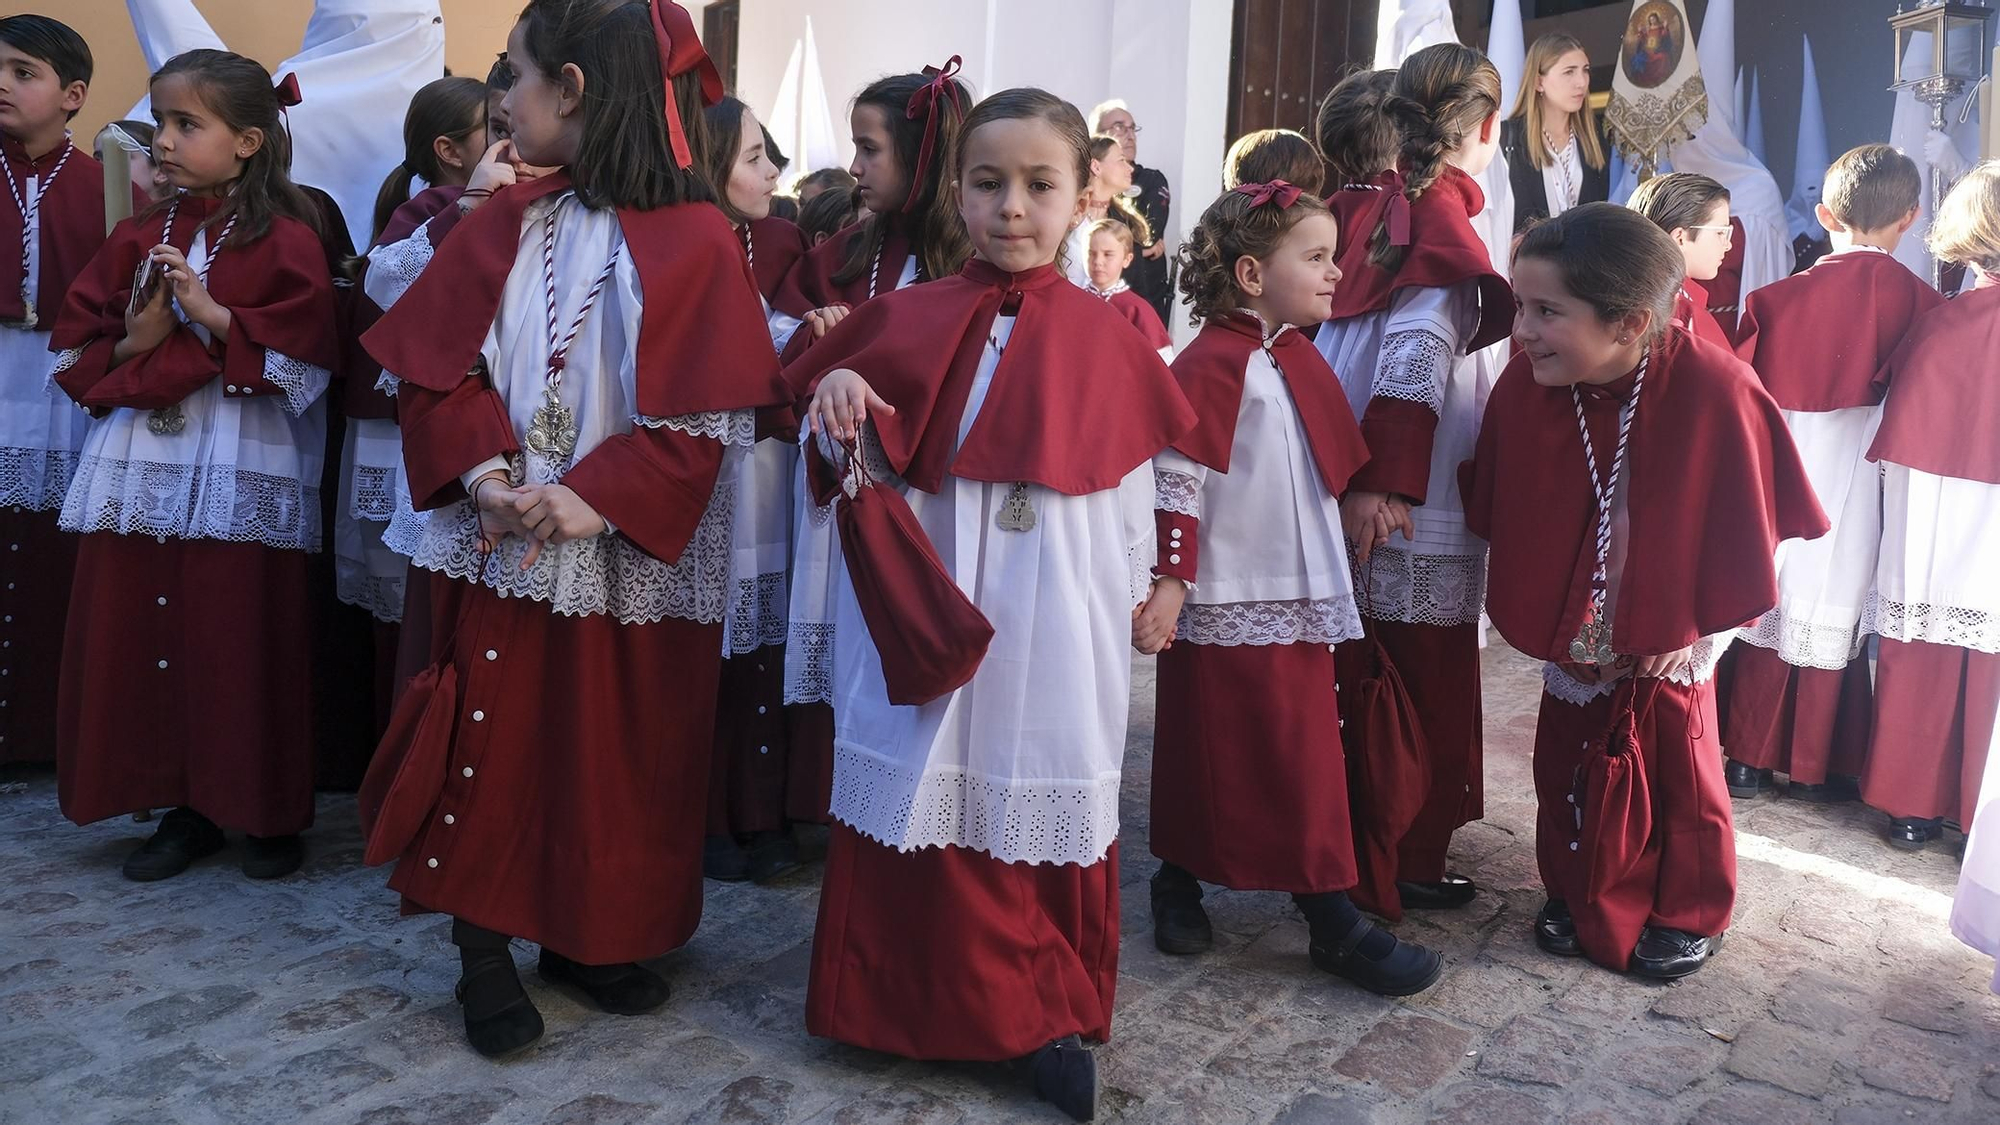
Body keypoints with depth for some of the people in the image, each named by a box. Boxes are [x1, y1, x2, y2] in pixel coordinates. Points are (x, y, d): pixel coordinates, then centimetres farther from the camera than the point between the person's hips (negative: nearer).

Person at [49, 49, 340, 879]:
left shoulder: (286, 239, -4)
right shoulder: (140, 236, 12)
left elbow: (303, 362, -12)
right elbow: (75, 347, 12)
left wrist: (211, 314, -16)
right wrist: (135, 342, -7)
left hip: (242, 475, -5)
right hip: (139, 470, 6)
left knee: (243, 645, -1)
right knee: (139, 636, 7)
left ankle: (272, 815, 15)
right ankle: (186, 806, 21)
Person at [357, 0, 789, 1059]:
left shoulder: (693, 242, -8)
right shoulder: (502, 226, 5)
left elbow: (701, 413, -12)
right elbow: (434, 365, 2)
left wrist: (595, 501, -21)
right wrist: (484, 470, -14)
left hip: (630, 558, -2)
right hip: (502, 540, 3)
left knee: (619, 755, 9)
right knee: (490, 742, 7)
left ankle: (592, 937, 30)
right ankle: (484, 952, 23)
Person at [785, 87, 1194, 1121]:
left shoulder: (1103, 338, 1)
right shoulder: (906, 320, 2)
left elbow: (1130, 483, 6)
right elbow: (862, 467, 5)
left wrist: (1136, 599, 8)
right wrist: (840, 401, -16)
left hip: (1051, 625, 0)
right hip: (924, 607, 1)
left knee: (1043, 820, 7)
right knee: (920, 803, 7)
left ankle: (1049, 1018, 23)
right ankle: (913, 1006, 26)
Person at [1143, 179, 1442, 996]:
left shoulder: (1298, 362, 12)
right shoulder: (1211, 365, -15)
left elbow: (1338, 465, 22)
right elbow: (1175, 481, -19)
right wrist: (1168, 582, -21)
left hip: (1299, 599, 8)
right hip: (1224, 603, -8)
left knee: (1304, 751, 12)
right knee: (1206, 750, 5)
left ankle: (1332, 916, 22)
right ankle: (1178, 883, 23)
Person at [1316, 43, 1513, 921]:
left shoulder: (1369, 207, 8)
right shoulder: (1444, 221, -12)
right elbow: (1415, 357, -22)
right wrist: (1383, 481, -24)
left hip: (1346, 483, 7)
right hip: (1411, 509, -7)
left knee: (1364, 680, 17)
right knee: (1422, 686, 5)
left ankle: (1347, 847, 29)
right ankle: (1402, 868, 15)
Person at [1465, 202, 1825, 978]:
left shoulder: (1714, 390, -28)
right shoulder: (1526, 382, -19)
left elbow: (1744, 522, -14)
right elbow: (1499, 506, -4)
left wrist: (1696, 627, -9)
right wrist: (1532, 610, 0)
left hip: (1669, 635, -3)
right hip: (1571, 628, 3)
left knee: (1677, 770, 13)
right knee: (1566, 763, 14)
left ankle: (1690, 912, 34)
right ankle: (1579, 896, 36)